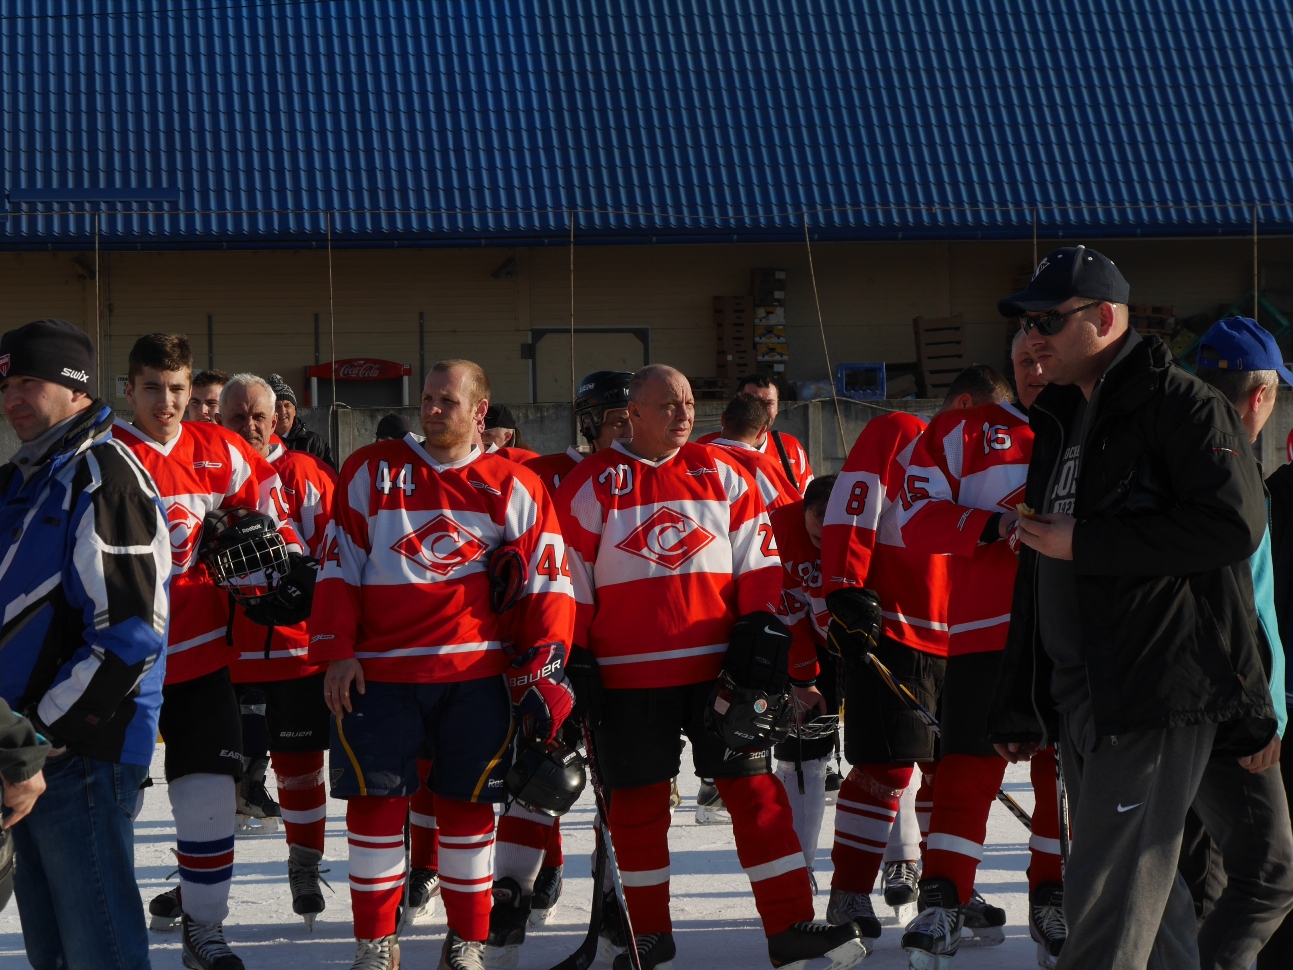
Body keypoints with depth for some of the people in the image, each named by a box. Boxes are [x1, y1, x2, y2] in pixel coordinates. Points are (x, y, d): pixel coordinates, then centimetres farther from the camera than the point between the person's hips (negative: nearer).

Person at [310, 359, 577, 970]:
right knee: (376, 799, 0)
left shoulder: (513, 488, 6)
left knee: (468, 803, 4)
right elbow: (338, 567, 6)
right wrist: (336, 651, -2)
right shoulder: (370, 471, 6)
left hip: (477, 670, 0)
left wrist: (543, 667, -3)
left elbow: (547, 579, 5)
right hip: (380, 668, 0)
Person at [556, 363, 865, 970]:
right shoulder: (591, 485, 1)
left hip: (716, 668, 2)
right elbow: (570, 583, 2)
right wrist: (575, 666, 0)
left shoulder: (723, 476, 8)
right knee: (638, 805, 6)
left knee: (755, 789, -2)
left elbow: (757, 562, 9)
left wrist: (762, 633, -2)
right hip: (629, 677, -1)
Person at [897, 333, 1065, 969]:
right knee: (970, 761, -5)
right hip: (985, 628, -1)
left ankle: (1053, 900, 19)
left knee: (1067, 769, 7)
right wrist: (992, 525, -14)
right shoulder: (963, 432, 9)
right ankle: (943, 902, -2)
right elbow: (918, 516, 1)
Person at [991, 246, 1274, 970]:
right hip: (1080, 695, 9)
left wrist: (1084, 544, -18)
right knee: (1147, 894, 14)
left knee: (1108, 902, -11)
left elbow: (1234, 523, -22)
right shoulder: (1062, 422, 19)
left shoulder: (1179, 403, -8)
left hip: (1162, 692, -9)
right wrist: (1021, 707, 20)